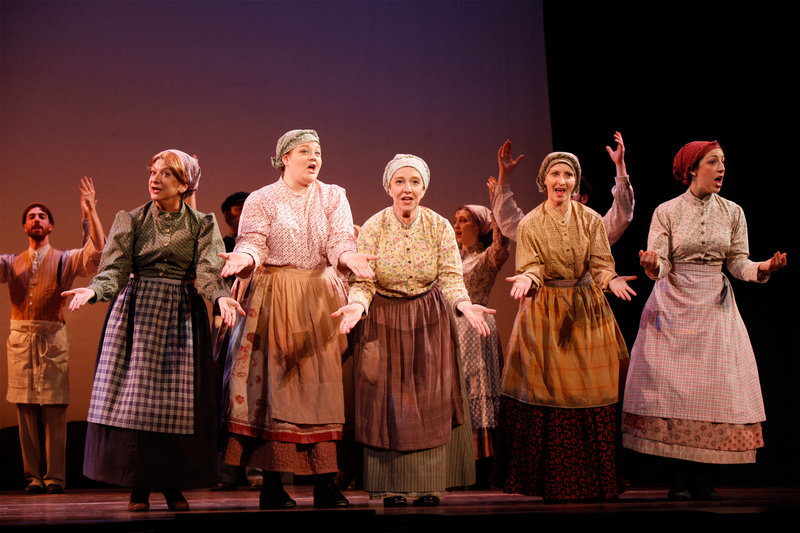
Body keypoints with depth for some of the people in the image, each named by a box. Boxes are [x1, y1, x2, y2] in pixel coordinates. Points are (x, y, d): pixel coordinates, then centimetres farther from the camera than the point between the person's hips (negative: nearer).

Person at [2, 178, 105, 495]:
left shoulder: (64, 260, 8)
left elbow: (97, 251, -7)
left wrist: (90, 212, -13)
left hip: (52, 338, -2)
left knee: (54, 412, -4)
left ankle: (55, 477, 1)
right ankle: (32, 477, 7)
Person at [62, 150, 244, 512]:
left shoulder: (202, 224, 5)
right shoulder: (131, 220, 6)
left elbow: (207, 271, -8)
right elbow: (115, 268, -4)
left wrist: (221, 296, -29)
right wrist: (93, 290, -23)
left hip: (182, 315, 0)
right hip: (136, 312, 0)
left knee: (177, 398, -2)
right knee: (134, 394, -4)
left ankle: (173, 485, 7)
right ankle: (138, 486, 3)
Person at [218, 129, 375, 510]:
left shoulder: (333, 197, 11)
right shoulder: (261, 199, 7)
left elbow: (341, 240, -2)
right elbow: (252, 243, -4)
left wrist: (350, 257, -25)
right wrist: (243, 258, -27)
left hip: (322, 300, 2)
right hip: (274, 300, -2)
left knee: (323, 384, -4)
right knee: (273, 383, -5)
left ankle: (326, 484, -2)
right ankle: (272, 485, 0)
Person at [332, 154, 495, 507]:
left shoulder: (439, 226, -7)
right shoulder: (372, 228, -10)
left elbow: (451, 277, -8)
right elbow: (362, 281, -9)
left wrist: (465, 305, -27)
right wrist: (356, 306, -30)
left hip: (430, 319, 1)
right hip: (384, 320, -1)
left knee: (431, 400, 1)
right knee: (387, 400, -1)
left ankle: (428, 485, 9)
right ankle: (392, 487, 7)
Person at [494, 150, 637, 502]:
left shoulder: (591, 220, 5)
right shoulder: (530, 224, 2)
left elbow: (600, 265, 1)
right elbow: (531, 268, -4)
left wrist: (611, 280, -20)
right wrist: (527, 279, -26)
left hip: (586, 314, 1)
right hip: (545, 316, -1)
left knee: (591, 394, -2)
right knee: (545, 393, -5)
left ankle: (592, 480, 7)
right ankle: (551, 481, 4)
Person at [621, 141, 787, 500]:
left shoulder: (732, 212, 6)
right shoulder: (667, 211, -2)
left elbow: (738, 263, 4)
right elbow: (659, 264, -5)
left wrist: (764, 267, -15)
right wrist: (651, 265, -28)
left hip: (715, 306, 2)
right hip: (674, 305, -2)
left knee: (713, 388, -2)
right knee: (673, 388, -5)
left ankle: (703, 479, 5)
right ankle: (679, 479, 3)